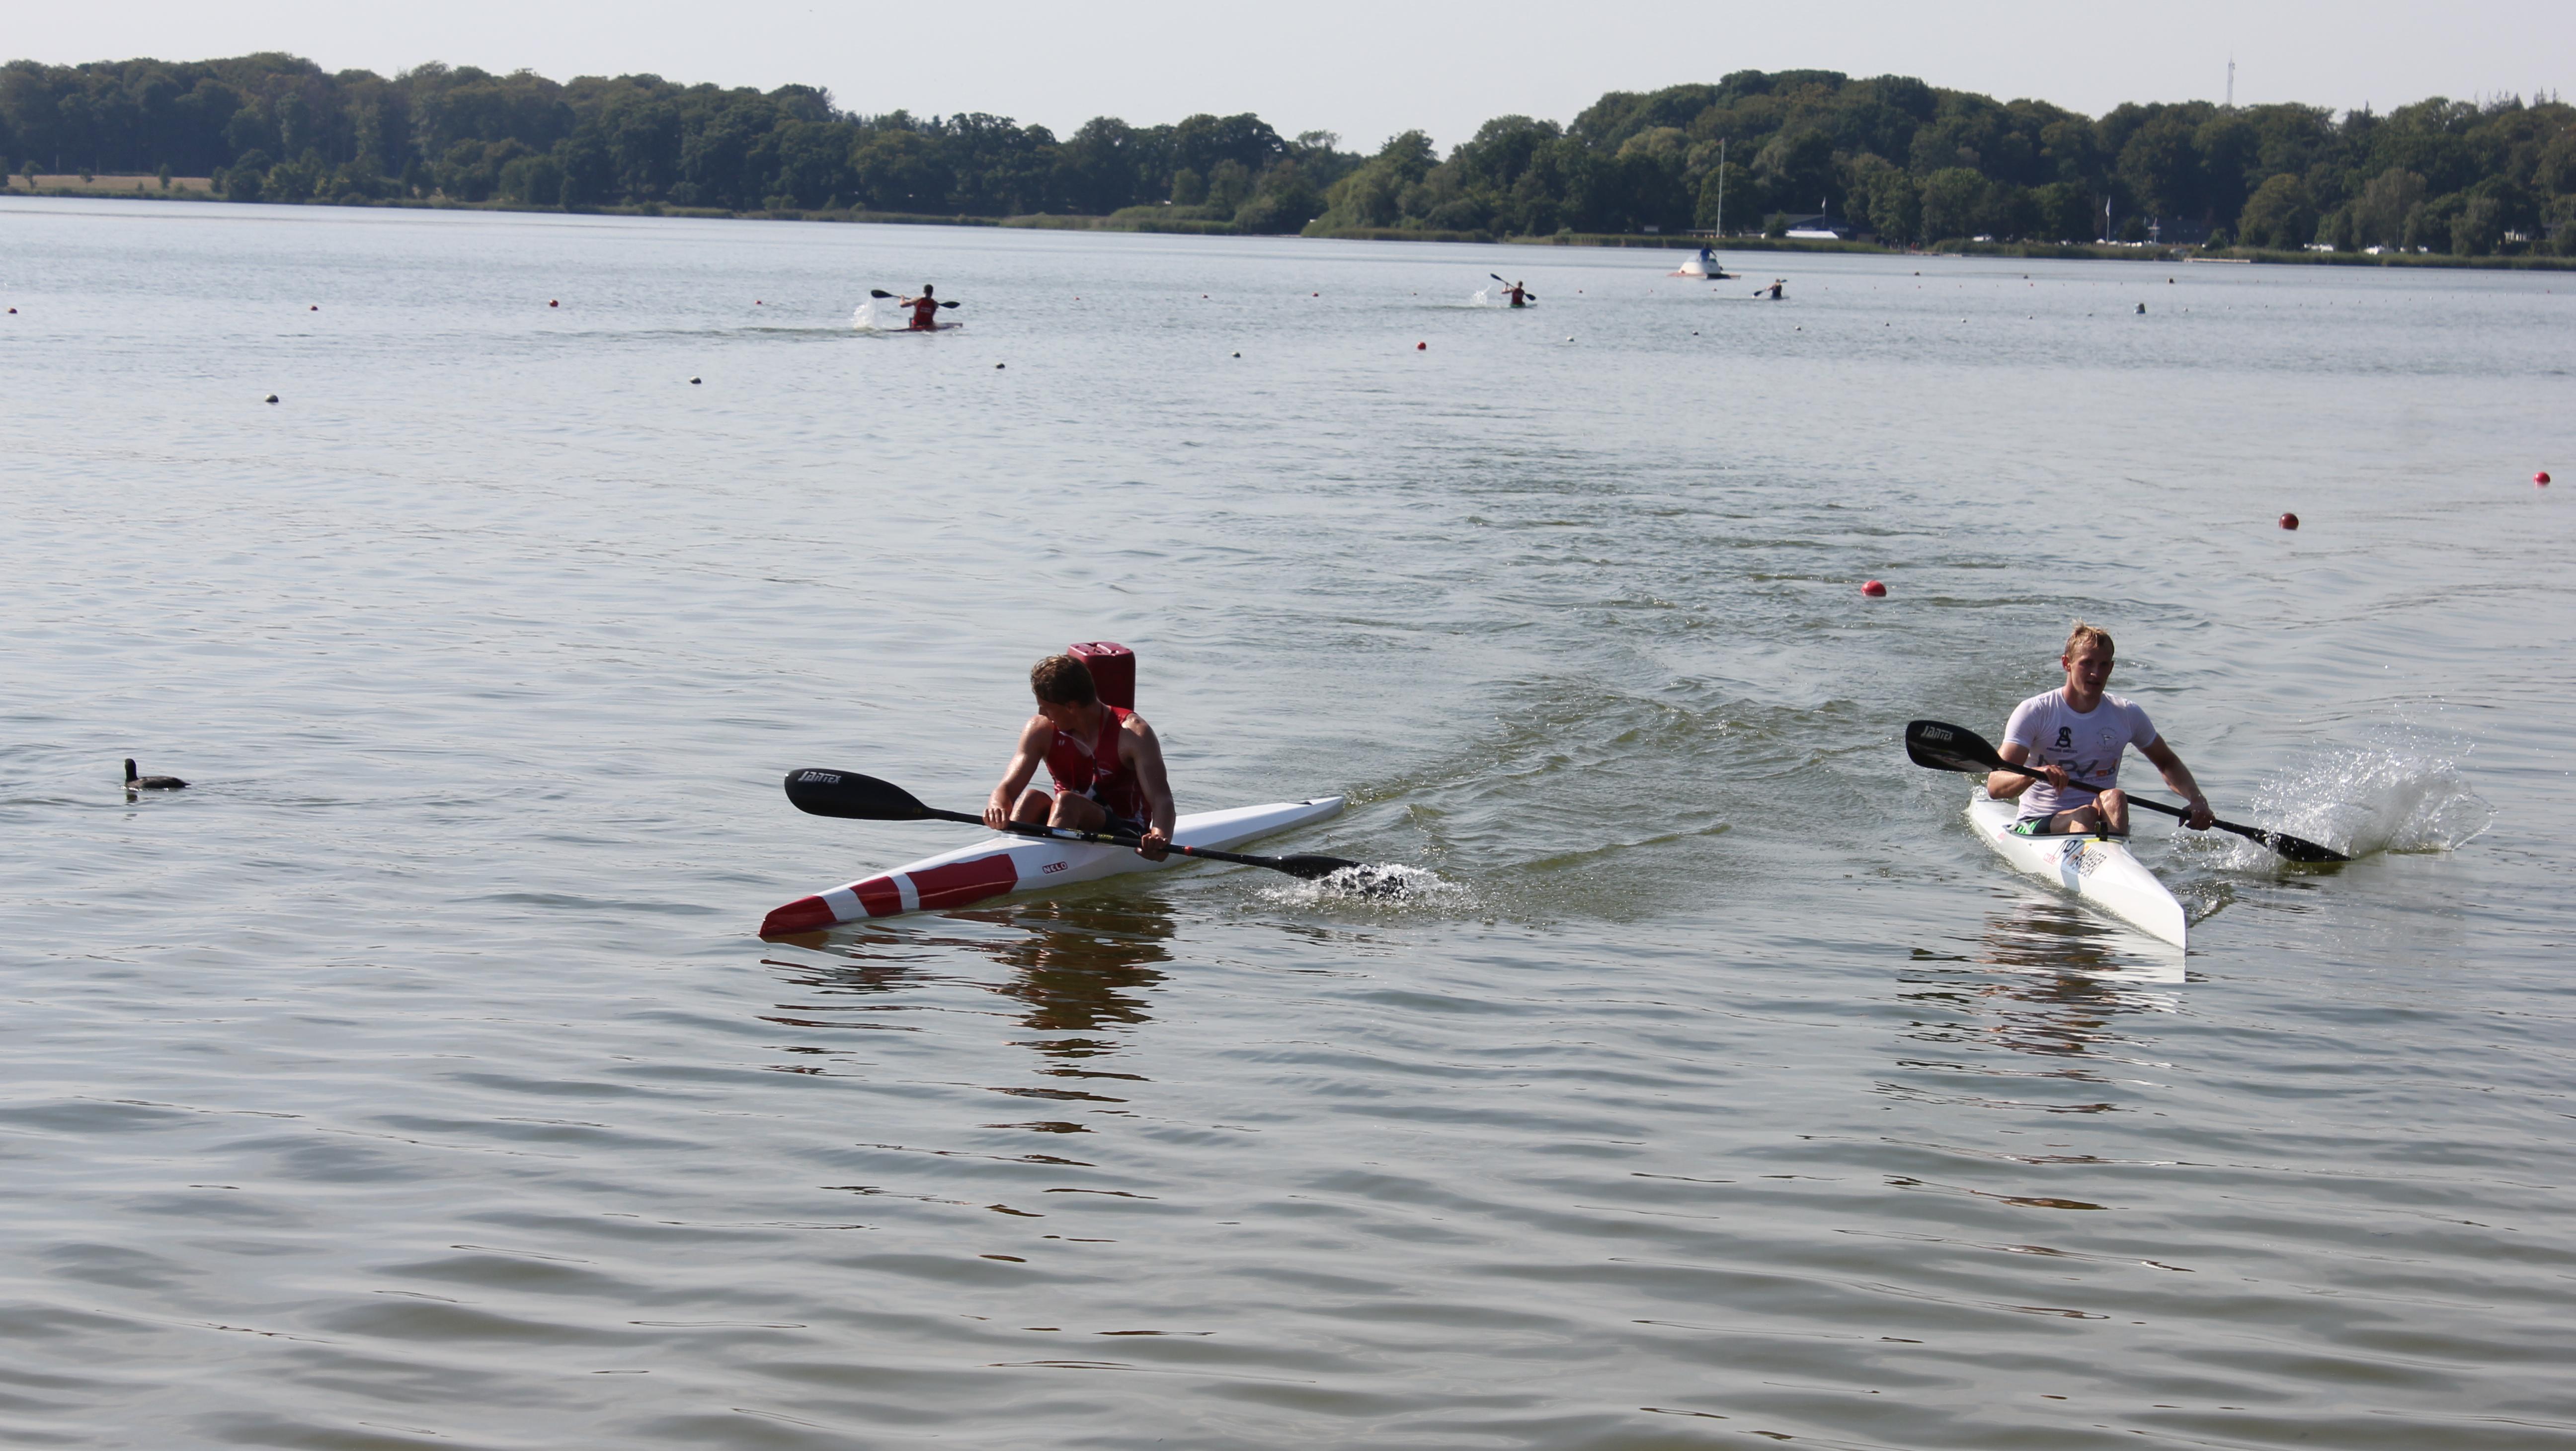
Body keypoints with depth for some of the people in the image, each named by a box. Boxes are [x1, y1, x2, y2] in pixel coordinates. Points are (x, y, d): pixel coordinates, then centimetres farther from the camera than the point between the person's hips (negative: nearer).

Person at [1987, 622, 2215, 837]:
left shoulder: (2127, 715, 7)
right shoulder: (2034, 713, -5)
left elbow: (2168, 763, 25)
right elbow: (1994, 786, -14)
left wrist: (2196, 799, 5)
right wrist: (2036, 774, -36)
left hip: (2102, 825, 2)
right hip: (2039, 827, -2)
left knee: (2115, 798, -31)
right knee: (2084, 816, -34)